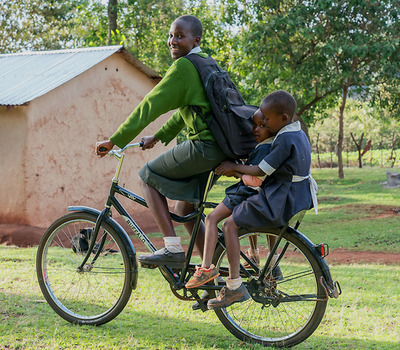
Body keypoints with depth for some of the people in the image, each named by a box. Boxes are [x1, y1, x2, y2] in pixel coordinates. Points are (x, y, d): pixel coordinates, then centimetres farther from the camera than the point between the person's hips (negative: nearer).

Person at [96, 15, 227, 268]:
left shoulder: (184, 66, -10)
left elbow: (150, 106, -12)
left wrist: (115, 141, -10)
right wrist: (157, 137, 32)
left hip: (204, 145, -9)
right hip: (222, 148, 9)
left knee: (147, 176, 3)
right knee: (186, 208, 18)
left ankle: (173, 249, -3)